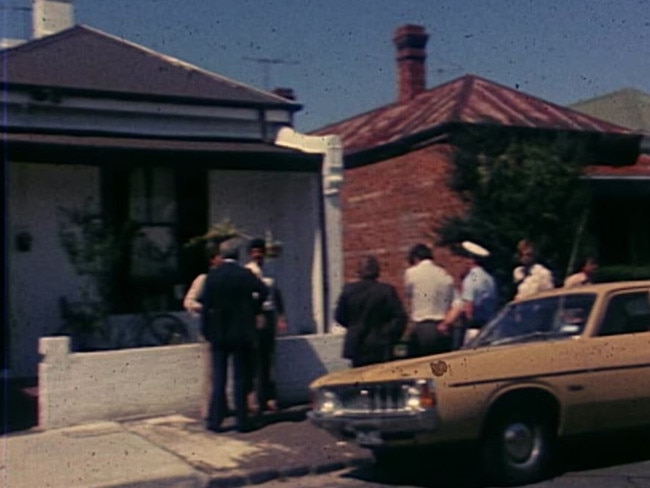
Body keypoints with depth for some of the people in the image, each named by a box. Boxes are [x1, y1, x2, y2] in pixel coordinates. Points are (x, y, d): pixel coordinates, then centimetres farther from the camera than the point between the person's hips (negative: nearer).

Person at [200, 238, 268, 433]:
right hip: (242, 333, -1)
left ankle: (215, 420, 10)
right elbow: (263, 291, -16)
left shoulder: (212, 276, -3)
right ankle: (242, 420, 7)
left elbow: (206, 304, -3)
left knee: (218, 379, 8)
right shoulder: (245, 274, -7)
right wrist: (254, 309, 1)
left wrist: (206, 330, 3)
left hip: (218, 334, 1)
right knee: (241, 378, 6)